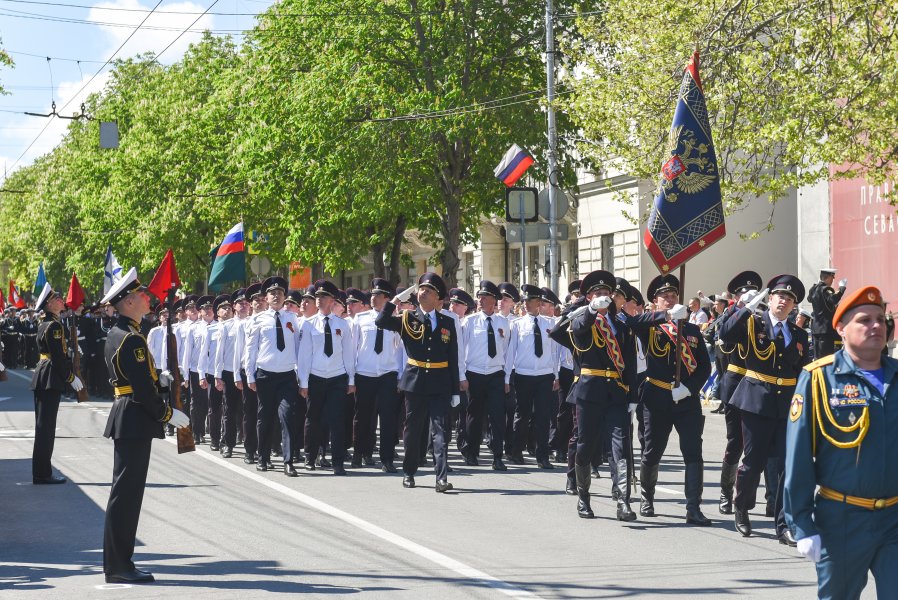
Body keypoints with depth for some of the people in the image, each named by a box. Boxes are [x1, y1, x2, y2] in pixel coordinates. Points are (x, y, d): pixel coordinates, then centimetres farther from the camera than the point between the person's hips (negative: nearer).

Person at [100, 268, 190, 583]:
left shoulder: (118, 333, 14)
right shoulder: (131, 339, -18)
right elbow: (142, 388, -20)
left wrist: (161, 378, 9)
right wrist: (168, 414, -12)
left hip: (127, 418, 11)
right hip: (135, 421, -11)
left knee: (126, 492, 13)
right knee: (127, 491, -6)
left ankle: (118, 562, 19)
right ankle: (118, 566, -3)